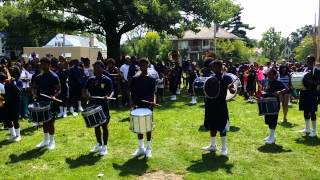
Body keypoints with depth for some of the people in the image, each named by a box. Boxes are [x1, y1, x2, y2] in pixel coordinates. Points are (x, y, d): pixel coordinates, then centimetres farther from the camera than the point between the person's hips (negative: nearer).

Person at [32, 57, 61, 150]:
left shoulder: (54, 77, -9)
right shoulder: (38, 77, 7)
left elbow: (58, 90, -8)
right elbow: (34, 87, 15)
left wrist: (54, 96, -26)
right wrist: (34, 94, -5)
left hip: (50, 103, -5)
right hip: (41, 102, 6)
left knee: (50, 122, 0)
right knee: (44, 122, 14)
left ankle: (52, 141, 13)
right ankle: (45, 140, 26)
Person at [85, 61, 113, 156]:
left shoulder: (107, 80, -5)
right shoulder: (91, 79, 7)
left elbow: (111, 91, -7)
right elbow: (87, 90, 14)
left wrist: (108, 97, -27)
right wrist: (87, 95, -8)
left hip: (103, 106, -5)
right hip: (93, 105, 5)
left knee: (104, 126, 3)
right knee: (96, 126, 14)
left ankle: (105, 146, 15)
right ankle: (99, 144, 29)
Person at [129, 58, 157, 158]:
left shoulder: (151, 79, 0)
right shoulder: (135, 79, 4)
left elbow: (153, 93, -2)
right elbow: (132, 93, 6)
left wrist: (154, 101, -20)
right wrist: (132, 102, -10)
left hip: (148, 106, -2)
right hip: (138, 106, 2)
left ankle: (148, 148, 17)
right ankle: (141, 148, 23)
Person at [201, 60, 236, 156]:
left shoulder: (227, 78, -8)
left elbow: (233, 91, -10)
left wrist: (231, 88, -31)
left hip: (221, 105, -6)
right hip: (210, 104, 6)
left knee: (222, 127, 0)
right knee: (212, 126, 14)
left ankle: (224, 148, 12)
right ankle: (213, 145, 28)